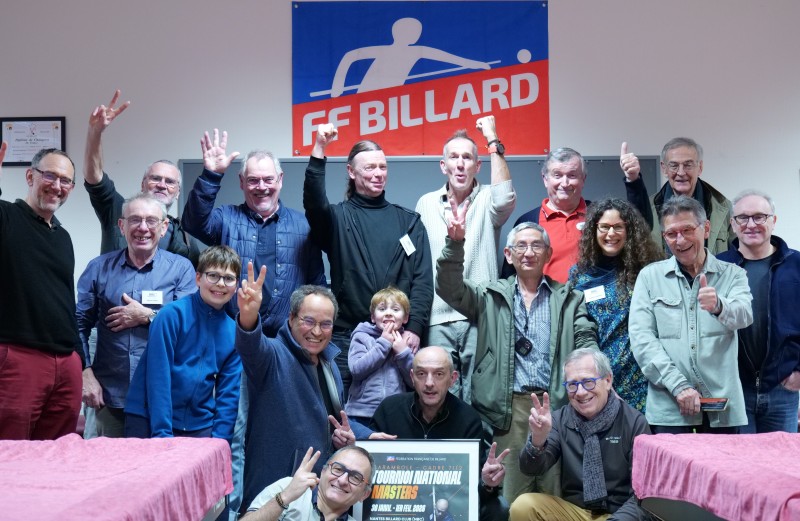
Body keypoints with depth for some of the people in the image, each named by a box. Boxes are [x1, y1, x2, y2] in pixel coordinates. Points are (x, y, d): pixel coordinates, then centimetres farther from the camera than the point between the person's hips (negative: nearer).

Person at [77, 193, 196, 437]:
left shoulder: (181, 268, 2)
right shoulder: (99, 268, 6)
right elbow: (78, 324, 4)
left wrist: (148, 316, -13)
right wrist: (85, 373, -4)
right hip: (110, 396, 2)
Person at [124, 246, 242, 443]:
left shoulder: (234, 332, 4)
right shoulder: (173, 314, -10)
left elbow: (229, 392, 5)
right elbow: (158, 377, -12)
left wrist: (219, 440, -5)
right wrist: (163, 433, -16)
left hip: (200, 426, 4)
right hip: (149, 421, -3)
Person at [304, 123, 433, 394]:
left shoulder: (409, 221, 11)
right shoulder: (337, 217, 6)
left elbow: (422, 278, 5)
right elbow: (314, 202, -17)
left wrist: (414, 327, -5)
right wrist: (319, 150, -26)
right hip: (346, 335, -1)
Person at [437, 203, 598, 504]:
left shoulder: (570, 299, 15)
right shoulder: (491, 296, 14)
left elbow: (586, 344, 6)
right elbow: (449, 288, 0)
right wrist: (455, 242, -14)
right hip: (507, 407, 0)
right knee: (510, 498, 1)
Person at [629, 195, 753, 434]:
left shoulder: (732, 275, 9)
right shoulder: (649, 276, 7)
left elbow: (743, 315, -12)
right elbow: (641, 337, -2)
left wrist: (718, 306, -35)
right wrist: (678, 386, -12)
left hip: (722, 406, 1)